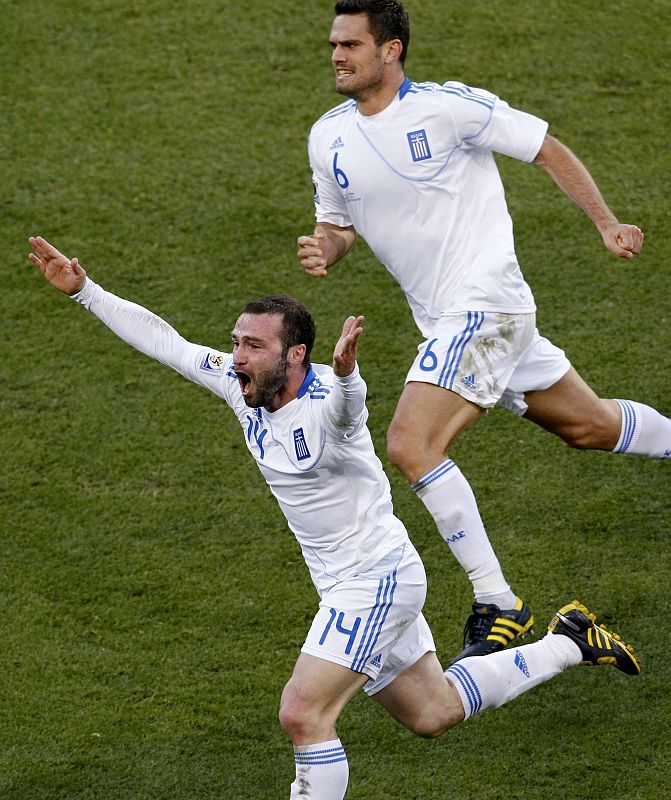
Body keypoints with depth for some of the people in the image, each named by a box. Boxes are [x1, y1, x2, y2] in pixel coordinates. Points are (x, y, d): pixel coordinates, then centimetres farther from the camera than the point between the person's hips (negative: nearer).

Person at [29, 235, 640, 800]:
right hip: (346, 585, 9)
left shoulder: (326, 401, -27)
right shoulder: (241, 385, -4)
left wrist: (346, 372, -74)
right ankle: (569, 643, 38)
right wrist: (83, 289, -2)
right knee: (433, 713, 22)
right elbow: (162, 339, 2)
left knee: (304, 715, -18)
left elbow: (348, 404, -51)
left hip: (377, 580, -9)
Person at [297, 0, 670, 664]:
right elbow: (338, 221, 19)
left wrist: (607, 224, -11)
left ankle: (497, 605, -12)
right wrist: (324, 248, -4)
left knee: (409, 446, -20)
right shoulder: (328, 137, 7)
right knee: (588, 425, 19)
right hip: (445, 320, 8)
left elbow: (547, 149, -6)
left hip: (485, 304, -8)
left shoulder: (447, 106, -13)